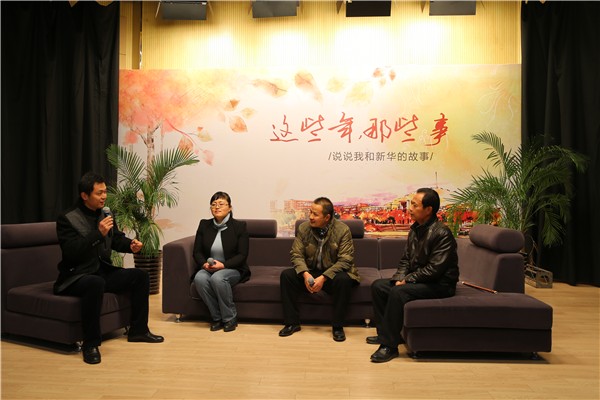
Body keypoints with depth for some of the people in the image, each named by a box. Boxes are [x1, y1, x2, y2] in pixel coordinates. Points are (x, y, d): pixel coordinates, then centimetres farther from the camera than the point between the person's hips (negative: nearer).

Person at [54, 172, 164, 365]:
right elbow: (71, 251, -23)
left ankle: (138, 330, 7)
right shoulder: (67, 218, -12)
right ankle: (90, 344, -25)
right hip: (76, 275, -7)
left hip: (103, 271, 7)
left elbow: (117, 239, 17)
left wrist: (131, 245, -5)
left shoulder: (105, 214, 7)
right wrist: (98, 234, -30)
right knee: (96, 283, -38)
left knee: (141, 276, -4)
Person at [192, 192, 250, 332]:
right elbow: (197, 252, 7)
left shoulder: (239, 226, -3)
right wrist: (204, 264, -15)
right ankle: (217, 317, -13)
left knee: (217, 278, -35)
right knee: (199, 278, -30)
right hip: (208, 268, 3)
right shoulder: (204, 225, 7)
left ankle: (230, 318, -16)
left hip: (232, 269, -3)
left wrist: (223, 265, -21)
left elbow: (242, 255, -7)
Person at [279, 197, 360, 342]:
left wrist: (323, 278, -29)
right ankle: (292, 323, -9)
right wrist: (305, 274, -24)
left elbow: (345, 260, -19)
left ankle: (337, 326, -17)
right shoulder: (303, 228, -4)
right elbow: (297, 254, -4)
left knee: (344, 280, -35)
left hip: (332, 273, -3)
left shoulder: (342, 230, -14)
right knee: (286, 275, -21)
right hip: (310, 271, 3)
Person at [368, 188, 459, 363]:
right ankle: (385, 333, 8)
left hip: (439, 284, -9)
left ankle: (389, 345, -22)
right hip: (416, 280, 9)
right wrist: (399, 278, -6)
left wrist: (407, 280, -18)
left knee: (398, 292, -31)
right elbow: (405, 259, 11)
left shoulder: (442, 233, -21)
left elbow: (434, 269, -25)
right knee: (378, 286, 1)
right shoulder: (415, 230, 7)